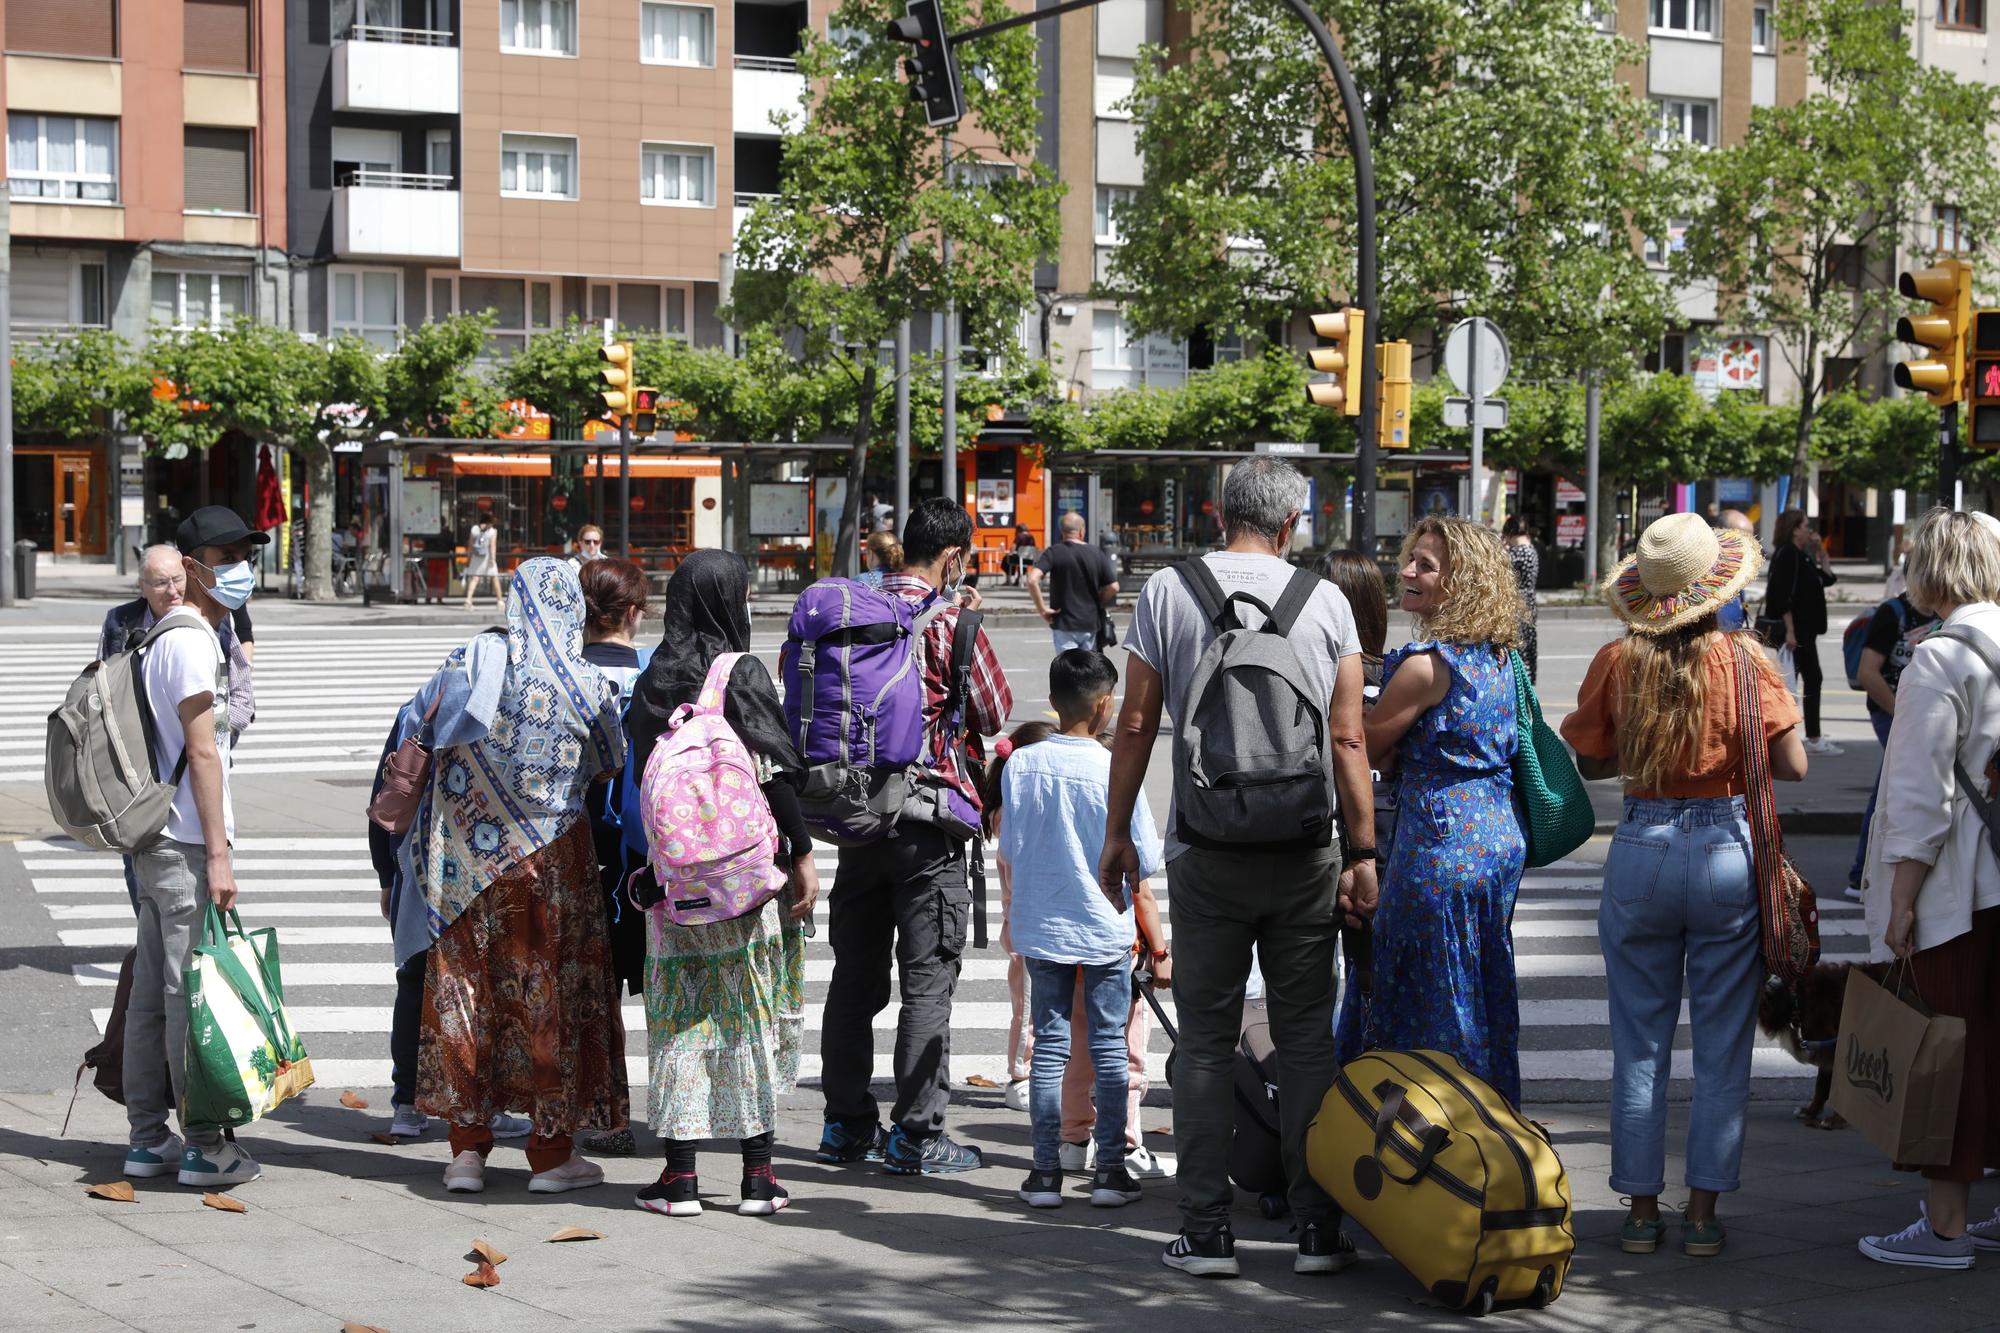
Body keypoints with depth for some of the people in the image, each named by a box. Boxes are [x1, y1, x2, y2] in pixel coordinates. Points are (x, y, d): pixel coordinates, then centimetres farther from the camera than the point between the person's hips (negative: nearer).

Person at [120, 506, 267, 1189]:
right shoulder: (191, 640, -13)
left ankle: (148, 1139, 17)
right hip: (185, 845, -10)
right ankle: (204, 1146, -3)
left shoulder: (171, 636, 18)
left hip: (156, 843, 10)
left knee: (152, 993, 11)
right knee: (192, 993, -6)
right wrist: (218, 853, -18)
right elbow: (203, 752, -17)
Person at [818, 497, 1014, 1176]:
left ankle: (847, 1124, 20)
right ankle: (916, 1133, 0)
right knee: (928, 976, 0)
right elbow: (995, 712, -2)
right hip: (927, 816, -6)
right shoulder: (948, 619, -11)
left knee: (855, 972, 13)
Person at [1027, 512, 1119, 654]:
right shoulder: (1097, 554, 1)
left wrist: (1041, 608, -10)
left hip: (1064, 623, -3)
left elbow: (1033, 580, -20)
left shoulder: (1054, 553, -7)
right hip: (1090, 623, 3)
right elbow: (1113, 587, 0)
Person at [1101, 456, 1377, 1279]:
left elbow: (1135, 725, 0)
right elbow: (1347, 738, -1)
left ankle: (1206, 1231, 5)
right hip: (1305, 850, 1)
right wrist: (1362, 853, 4)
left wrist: (1117, 834, 9)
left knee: (1205, 1041, 5)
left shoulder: (1167, 593, 0)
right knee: (1308, 1038, 8)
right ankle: (1318, 1227, 9)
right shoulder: (1324, 601, 2)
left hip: (1205, 849, -1)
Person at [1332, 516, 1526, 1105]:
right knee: (1484, 999, 19)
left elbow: (1364, 749, -10)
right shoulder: (1499, 658, 7)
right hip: (1503, 836, 9)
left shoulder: (1425, 664, -18)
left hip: (1443, 845, -9)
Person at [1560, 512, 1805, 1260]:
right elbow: (1792, 766, -7)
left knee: (1640, 1044, 10)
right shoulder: (1742, 658, -8)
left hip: (1641, 851, 2)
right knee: (1722, 1047, 8)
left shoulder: (1617, 661, -3)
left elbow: (1589, 761, 7)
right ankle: (1703, 1212, 10)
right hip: (1728, 854, -1)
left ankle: (1641, 1209, 14)